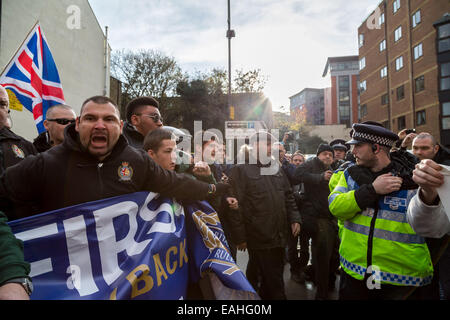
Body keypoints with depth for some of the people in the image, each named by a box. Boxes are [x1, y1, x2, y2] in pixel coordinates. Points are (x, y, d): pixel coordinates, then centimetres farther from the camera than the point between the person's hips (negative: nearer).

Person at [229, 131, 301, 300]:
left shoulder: (277, 169, 14)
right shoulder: (241, 169, -9)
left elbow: (288, 197, 18)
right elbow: (236, 205, -13)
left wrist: (295, 218, 5)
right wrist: (240, 236, -14)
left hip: (279, 236, 7)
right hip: (259, 238, -6)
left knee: (274, 276, 19)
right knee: (274, 281, 2)